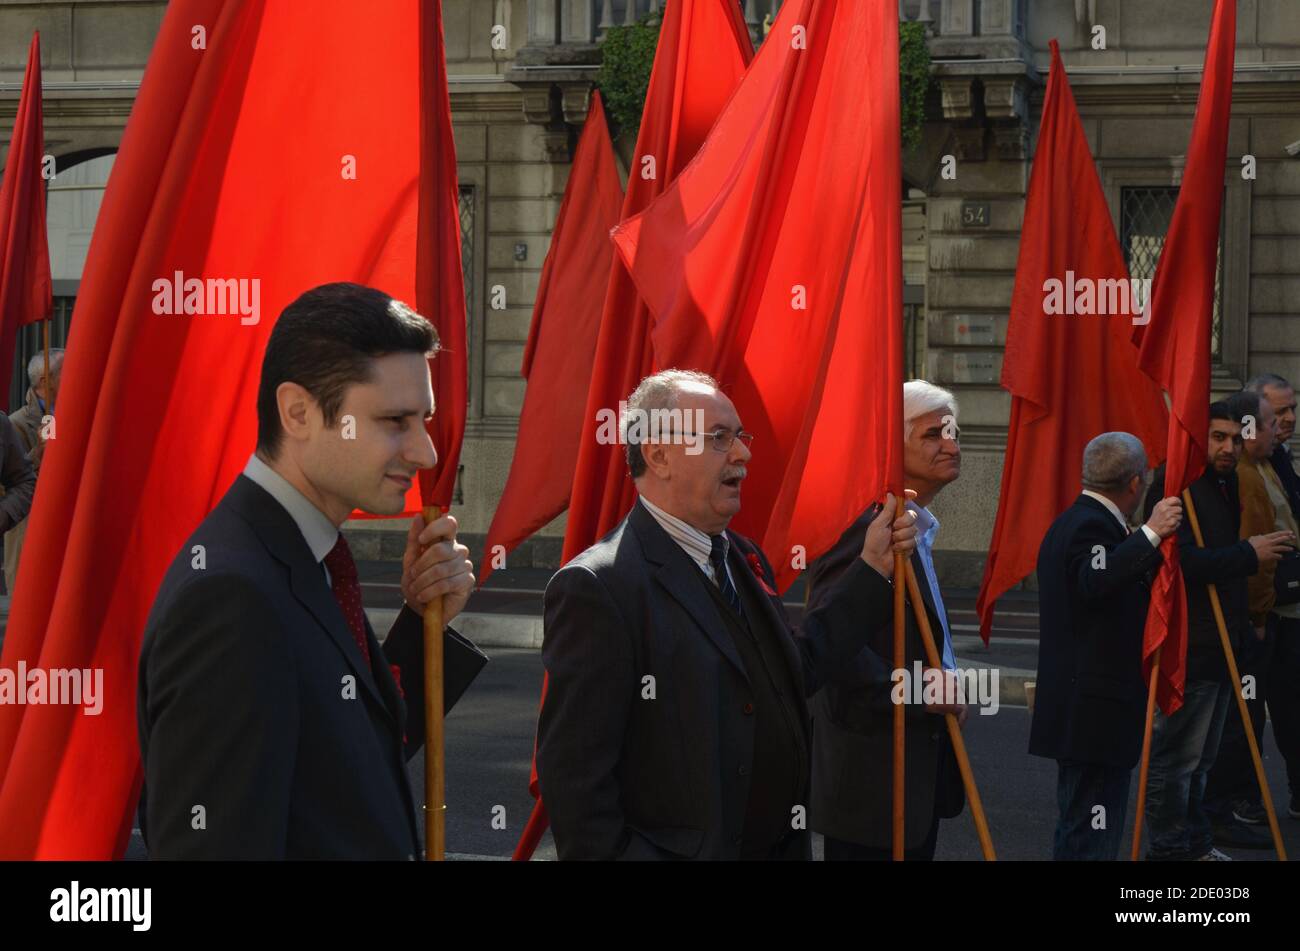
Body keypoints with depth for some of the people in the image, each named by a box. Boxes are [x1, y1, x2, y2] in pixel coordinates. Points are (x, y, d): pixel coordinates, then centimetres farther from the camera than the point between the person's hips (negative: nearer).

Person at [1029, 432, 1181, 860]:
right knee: (1091, 839, -10)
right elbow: (1094, 582, -36)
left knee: (1079, 829, 17)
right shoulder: (1092, 525, -16)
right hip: (1096, 711, -11)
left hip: (1079, 709, 11)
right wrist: (1151, 534, -38)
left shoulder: (1074, 520, 17)